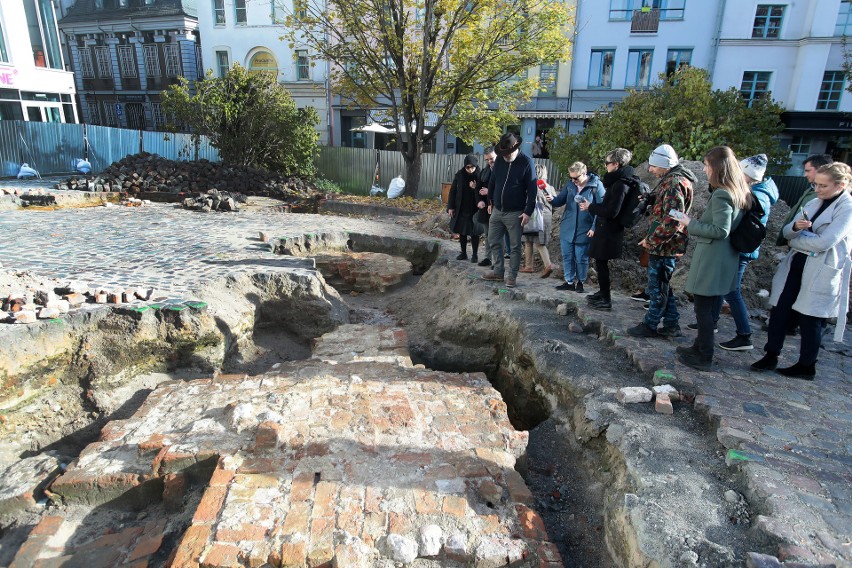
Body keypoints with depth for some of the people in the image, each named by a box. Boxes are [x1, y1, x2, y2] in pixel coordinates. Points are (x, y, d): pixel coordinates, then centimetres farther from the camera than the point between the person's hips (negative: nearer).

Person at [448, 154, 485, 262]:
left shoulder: (479, 175, -9)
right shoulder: (459, 175, -4)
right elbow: (453, 191, 3)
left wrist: (476, 188, -24)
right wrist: (450, 207, 0)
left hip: (474, 209, -3)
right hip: (461, 209, 3)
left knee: (474, 233, 3)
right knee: (462, 231, 11)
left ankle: (475, 254, 16)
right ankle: (463, 253, 24)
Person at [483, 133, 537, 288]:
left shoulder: (526, 162, -10)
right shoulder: (499, 161, 5)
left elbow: (532, 188, -11)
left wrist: (528, 212, -15)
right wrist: (491, 201, 19)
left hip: (515, 213, -5)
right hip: (497, 210, 6)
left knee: (515, 246, 1)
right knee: (493, 242, 10)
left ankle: (512, 276, 10)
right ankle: (498, 271, 22)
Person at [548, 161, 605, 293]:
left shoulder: (596, 185, -9)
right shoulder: (570, 184, 3)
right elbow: (560, 201, 9)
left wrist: (594, 228, -13)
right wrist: (552, 200, -14)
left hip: (584, 231, -4)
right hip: (567, 229, 4)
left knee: (581, 259, 5)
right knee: (567, 257, 10)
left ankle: (580, 282, 23)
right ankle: (569, 282, 23)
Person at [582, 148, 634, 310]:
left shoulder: (620, 185, -19)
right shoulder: (618, 181, 11)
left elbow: (611, 211, -22)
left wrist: (591, 207, -12)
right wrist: (592, 206, 7)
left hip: (609, 231, -10)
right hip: (606, 229, 10)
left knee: (601, 263, -3)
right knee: (601, 262, 19)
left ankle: (606, 300, 4)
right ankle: (603, 293, 32)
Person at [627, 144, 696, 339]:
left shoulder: (674, 183, -18)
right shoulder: (670, 180, 15)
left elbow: (671, 221, -25)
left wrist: (651, 240, -17)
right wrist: (651, 238, 15)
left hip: (663, 247, -10)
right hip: (663, 246, 10)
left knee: (657, 287, 0)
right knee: (662, 286, 16)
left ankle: (650, 326, 11)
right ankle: (671, 325, 24)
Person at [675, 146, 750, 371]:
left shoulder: (721, 194, -19)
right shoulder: (739, 193, 11)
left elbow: (720, 230, -23)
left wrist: (691, 223, -12)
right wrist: (698, 222, 12)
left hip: (711, 260, -9)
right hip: (724, 260, 10)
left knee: (703, 308, 0)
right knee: (709, 306, 18)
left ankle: (704, 357, 8)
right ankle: (700, 347, 31)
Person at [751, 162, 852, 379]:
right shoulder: (813, 203, 10)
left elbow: (824, 242, -21)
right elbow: (787, 232, 7)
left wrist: (796, 239, -6)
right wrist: (796, 226, -16)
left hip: (820, 273, -6)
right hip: (795, 265, 6)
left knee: (810, 320, 5)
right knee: (779, 310, 6)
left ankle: (806, 366, 21)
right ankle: (771, 356, 19)